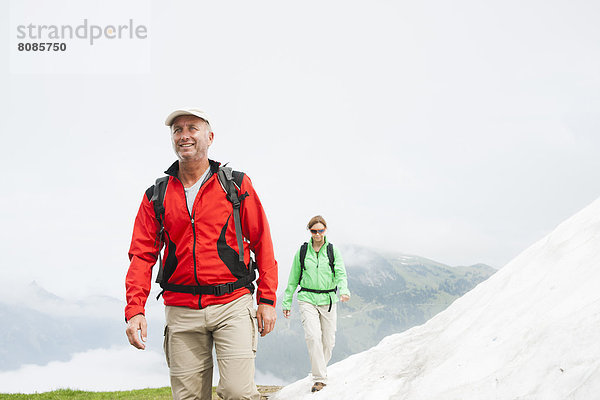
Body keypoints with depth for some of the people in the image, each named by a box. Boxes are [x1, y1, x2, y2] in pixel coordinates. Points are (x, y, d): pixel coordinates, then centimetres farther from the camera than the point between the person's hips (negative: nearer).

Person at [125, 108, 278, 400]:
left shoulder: (236, 184, 6)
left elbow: (261, 242, 6)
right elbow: (142, 255, 7)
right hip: (181, 310, 2)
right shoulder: (157, 196, 10)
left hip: (232, 303, -2)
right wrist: (135, 309, -6)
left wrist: (267, 299, 0)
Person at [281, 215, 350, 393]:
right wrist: (287, 302, 12)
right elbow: (293, 279, 12)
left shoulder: (333, 250, 5)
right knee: (313, 336, -18)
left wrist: (344, 290, -26)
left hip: (328, 300, 1)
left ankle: (320, 369, 30)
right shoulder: (302, 251, 5)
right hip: (307, 299, -1)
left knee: (328, 341, 4)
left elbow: (340, 273, -6)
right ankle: (319, 378, -14)